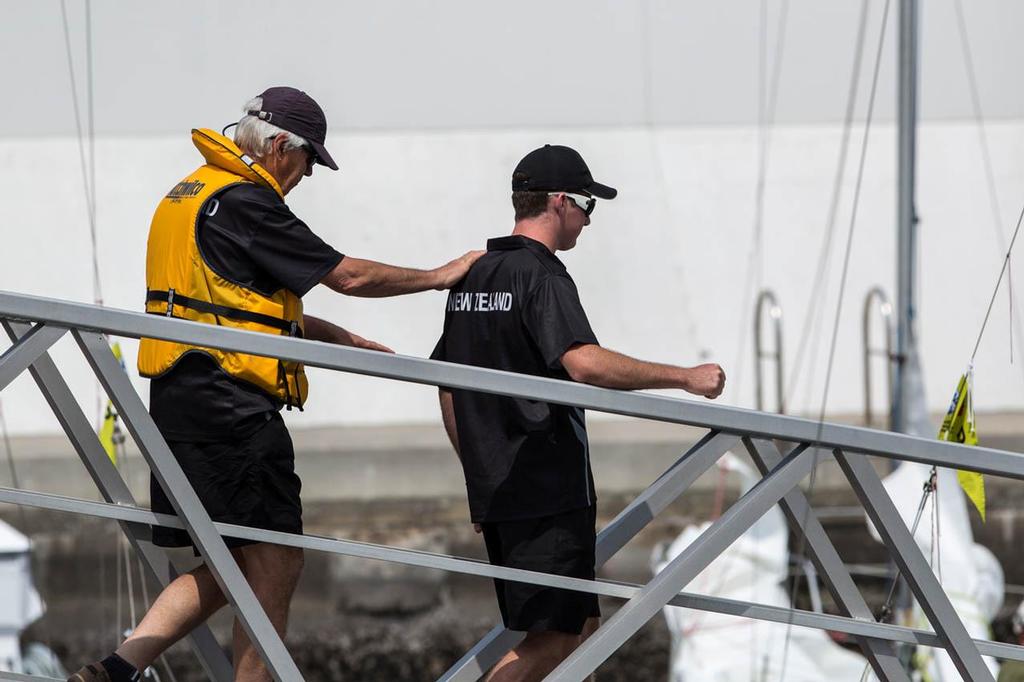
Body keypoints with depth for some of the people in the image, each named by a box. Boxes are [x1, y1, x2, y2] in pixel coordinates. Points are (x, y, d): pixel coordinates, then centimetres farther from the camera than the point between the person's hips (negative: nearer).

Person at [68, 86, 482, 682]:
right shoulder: (244, 203, -12)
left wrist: (341, 338, 28)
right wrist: (440, 276, 4)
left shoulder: (190, 195, 19)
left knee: (223, 571, 13)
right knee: (275, 566, -3)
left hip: (180, 404, 10)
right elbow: (349, 276, -10)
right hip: (233, 409, -10)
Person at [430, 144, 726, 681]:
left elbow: (448, 391, 21)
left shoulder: (472, 278, 16)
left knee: (579, 623, 16)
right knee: (551, 637, -9)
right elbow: (586, 364, -28)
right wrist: (685, 377, -22)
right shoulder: (542, 276, -12)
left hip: (494, 491, 9)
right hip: (550, 494, -9)